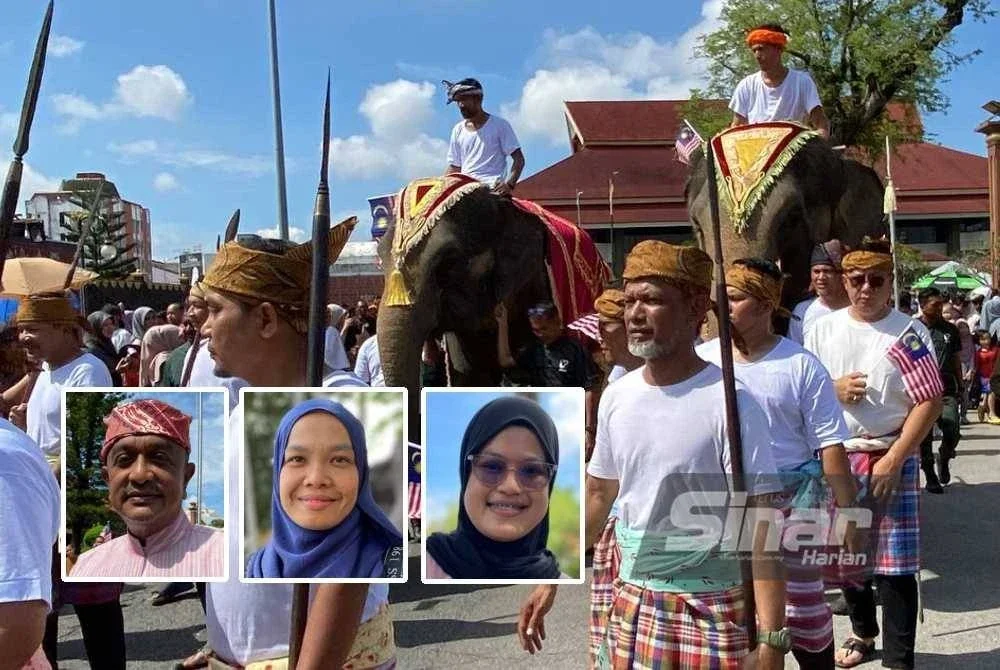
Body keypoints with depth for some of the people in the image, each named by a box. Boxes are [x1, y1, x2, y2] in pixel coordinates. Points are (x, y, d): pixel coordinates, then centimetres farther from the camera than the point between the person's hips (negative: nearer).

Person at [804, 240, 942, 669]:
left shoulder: (909, 332, -6)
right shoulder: (824, 329, 3)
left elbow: (930, 401, -9)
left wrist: (893, 459, -14)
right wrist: (832, 390, -12)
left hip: (892, 460, -3)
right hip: (837, 458, 4)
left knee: (895, 564, -3)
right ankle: (862, 633, 37)